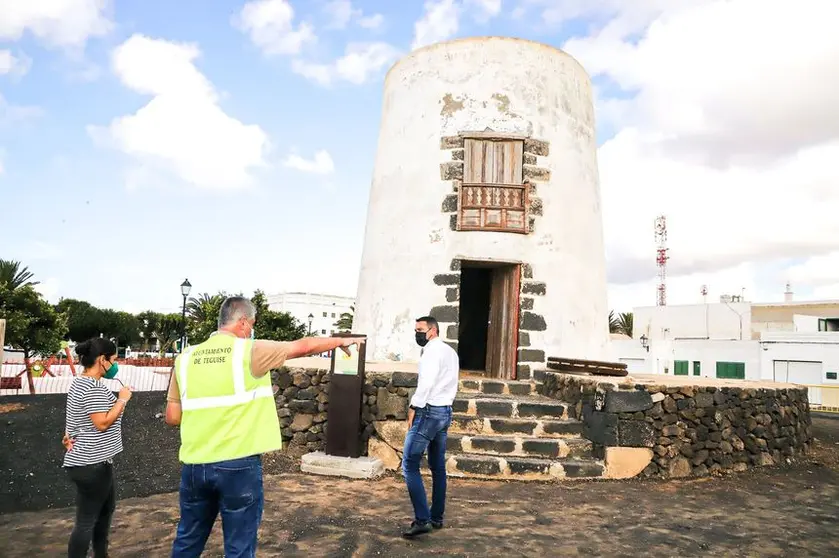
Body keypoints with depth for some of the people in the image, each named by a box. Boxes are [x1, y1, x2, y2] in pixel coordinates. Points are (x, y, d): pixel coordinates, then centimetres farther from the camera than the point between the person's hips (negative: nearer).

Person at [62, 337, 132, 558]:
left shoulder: (80, 382, 12)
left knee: (106, 508, 22)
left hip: (91, 460, 11)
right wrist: (122, 399, -15)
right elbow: (102, 423, -24)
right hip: (91, 464, -11)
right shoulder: (94, 387, -21)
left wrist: (69, 435, 3)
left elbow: (72, 416, 19)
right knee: (87, 520, -3)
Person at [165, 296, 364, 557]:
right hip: (238, 464, -4)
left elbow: (172, 417, 7)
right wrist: (341, 340, 17)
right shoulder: (250, 351, -8)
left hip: (195, 465, 5)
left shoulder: (186, 358, 4)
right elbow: (303, 346, 2)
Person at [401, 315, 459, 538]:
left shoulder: (433, 350, -10)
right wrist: (445, 404, 12)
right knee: (438, 467, 13)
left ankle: (422, 519, -12)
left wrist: (414, 407, -16)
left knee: (410, 465, -8)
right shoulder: (450, 352, 18)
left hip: (429, 411, -10)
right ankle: (436, 517, 19)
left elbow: (427, 381, -20)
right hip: (445, 411, 10)